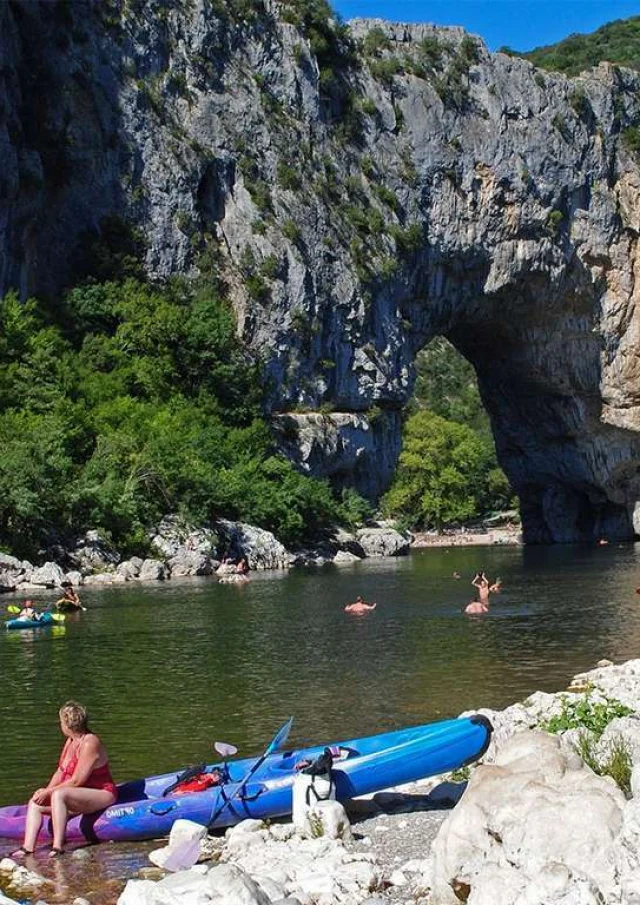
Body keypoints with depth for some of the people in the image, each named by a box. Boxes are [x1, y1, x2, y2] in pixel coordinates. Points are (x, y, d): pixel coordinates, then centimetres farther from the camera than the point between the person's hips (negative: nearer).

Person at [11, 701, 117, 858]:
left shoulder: (89, 743, -20)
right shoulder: (70, 741, 9)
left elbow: (76, 781, -22)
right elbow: (60, 772, 12)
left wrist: (49, 792, -17)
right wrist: (46, 790, -4)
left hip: (102, 794, -10)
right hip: (80, 797, 10)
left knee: (59, 795, -34)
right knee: (35, 802, 0)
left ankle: (58, 847, -36)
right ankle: (27, 848, -14)